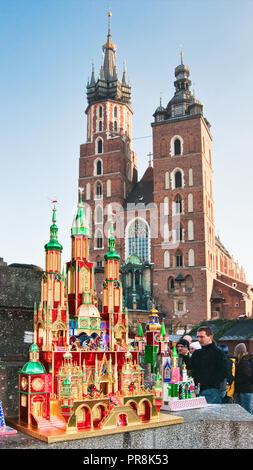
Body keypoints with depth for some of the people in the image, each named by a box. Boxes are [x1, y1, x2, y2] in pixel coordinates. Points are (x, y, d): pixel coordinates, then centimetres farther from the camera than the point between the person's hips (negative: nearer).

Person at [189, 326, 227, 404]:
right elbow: (192, 370, 21)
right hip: (197, 390, 6)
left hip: (211, 391, -6)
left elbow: (222, 373, -8)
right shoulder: (196, 353, 17)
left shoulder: (217, 353, -2)